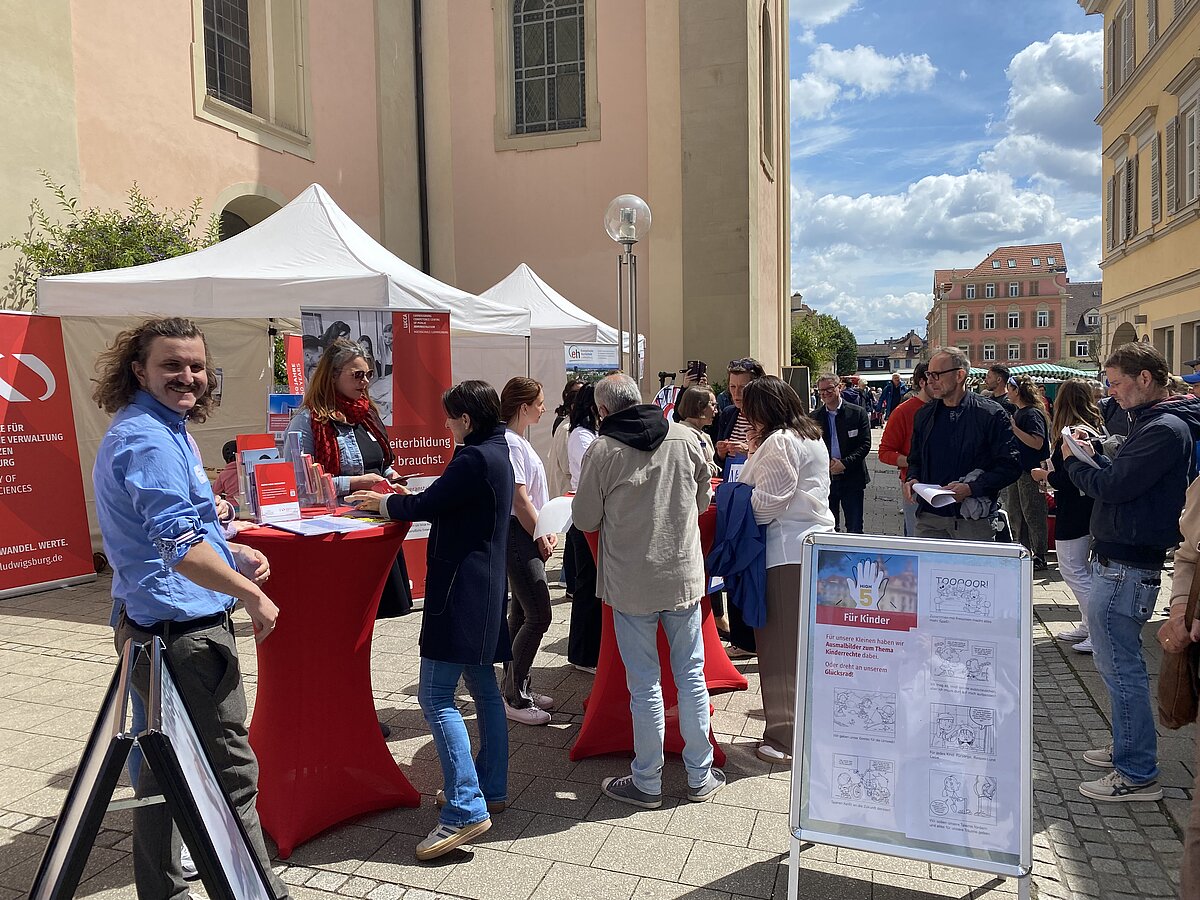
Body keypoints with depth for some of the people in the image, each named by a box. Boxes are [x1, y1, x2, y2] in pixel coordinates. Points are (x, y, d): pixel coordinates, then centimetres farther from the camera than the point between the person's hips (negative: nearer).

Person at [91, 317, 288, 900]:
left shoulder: (163, 428, 14)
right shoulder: (149, 439, -18)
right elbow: (180, 548, -28)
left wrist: (234, 554, 11)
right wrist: (253, 596, -19)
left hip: (150, 626, 10)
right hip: (185, 630, -10)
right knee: (231, 771, 1)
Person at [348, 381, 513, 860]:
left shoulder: (474, 459, -17)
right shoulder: (497, 453, 14)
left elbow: (426, 506, -13)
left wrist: (383, 504, 5)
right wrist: (396, 500, 15)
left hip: (461, 587, -11)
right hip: (485, 587, 11)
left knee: (436, 694, -10)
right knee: (482, 686, 15)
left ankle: (465, 808, -10)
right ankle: (490, 789, 25)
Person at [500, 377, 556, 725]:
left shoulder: (520, 440, 14)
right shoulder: (510, 443, -17)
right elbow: (519, 499, -19)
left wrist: (547, 531, 9)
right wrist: (541, 536, -10)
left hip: (530, 535, 10)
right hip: (518, 535, -10)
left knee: (521, 614, 15)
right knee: (539, 616, -8)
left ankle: (516, 689, 25)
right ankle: (514, 699, 3)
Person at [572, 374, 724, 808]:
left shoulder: (602, 450, -12)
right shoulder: (686, 438, -2)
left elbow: (585, 520, -4)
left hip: (631, 585, -3)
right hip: (685, 577, 3)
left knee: (645, 685, 8)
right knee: (691, 676, 14)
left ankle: (647, 783, 22)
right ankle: (700, 776, 26)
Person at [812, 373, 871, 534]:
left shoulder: (858, 413, -2)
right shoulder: (814, 416, 5)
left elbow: (865, 444, -6)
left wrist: (844, 463, -16)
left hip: (851, 479, -2)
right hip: (825, 479, 2)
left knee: (855, 529, 4)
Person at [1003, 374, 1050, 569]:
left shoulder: (1033, 414, -15)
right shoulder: (1017, 413, 13)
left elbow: (1037, 443, -24)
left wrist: (1013, 428, -24)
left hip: (1030, 472, -10)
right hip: (1015, 470, 10)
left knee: (1032, 515, -2)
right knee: (1015, 516, 15)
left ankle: (1039, 557, 7)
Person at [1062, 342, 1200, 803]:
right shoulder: (1153, 423, 15)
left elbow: (1111, 487, -21)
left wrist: (1073, 461, -4)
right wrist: (1093, 456, 2)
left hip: (1125, 568, -10)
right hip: (1119, 560, 10)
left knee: (1121, 667, -2)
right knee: (1119, 663, 19)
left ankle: (1138, 774, 8)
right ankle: (1128, 748, 32)